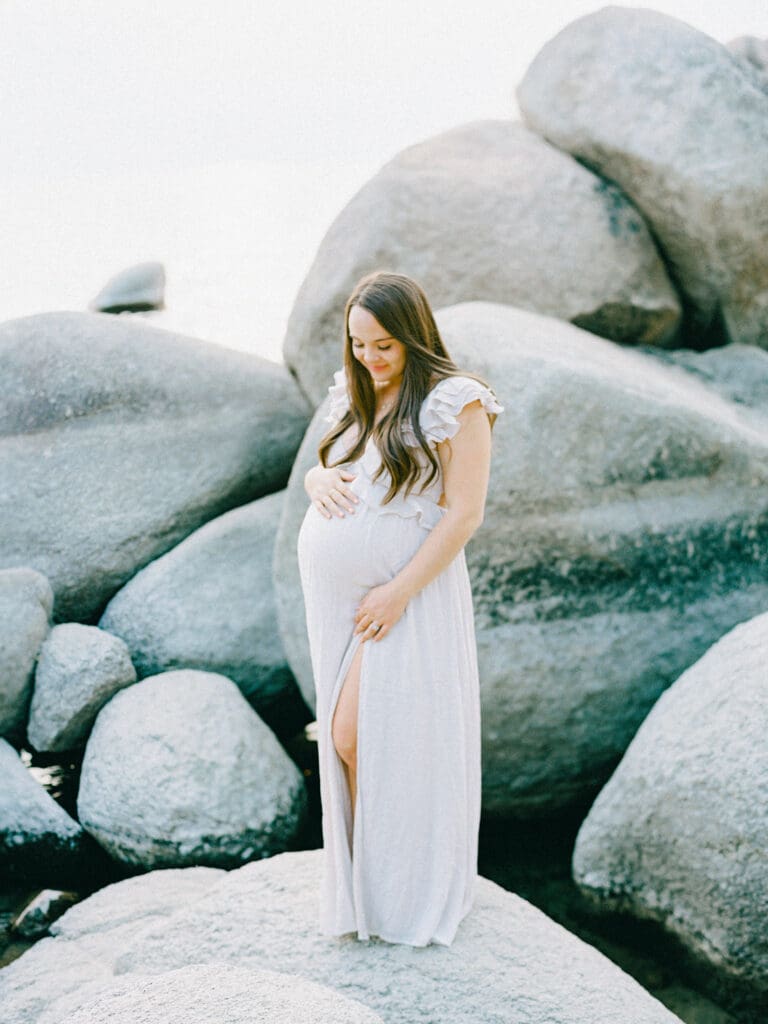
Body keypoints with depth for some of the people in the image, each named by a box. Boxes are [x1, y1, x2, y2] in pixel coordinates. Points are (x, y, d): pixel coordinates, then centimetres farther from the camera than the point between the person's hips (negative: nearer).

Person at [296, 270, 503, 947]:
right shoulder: (353, 395, 14)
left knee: (356, 737, -7)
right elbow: (323, 466, 23)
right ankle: (361, 875, 23)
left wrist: (400, 592, -18)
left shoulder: (455, 402, -8)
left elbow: (465, 513, -13)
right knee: (344, 741, 8)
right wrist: (318, 480, -3)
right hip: (333, 588, 7)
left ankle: (404, 891, 11)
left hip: (405, 589, -7)